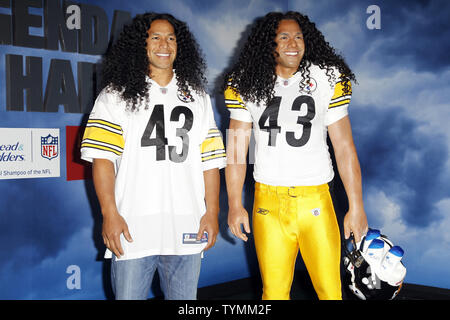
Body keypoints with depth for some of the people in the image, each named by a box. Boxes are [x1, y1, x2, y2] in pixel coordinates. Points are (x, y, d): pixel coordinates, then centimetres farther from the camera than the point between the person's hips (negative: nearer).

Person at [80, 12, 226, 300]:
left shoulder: (197, 97, 14)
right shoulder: (117, 94, 5)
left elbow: (210, 160, 10)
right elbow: (102, 157, -3)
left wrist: (212, 213, 3)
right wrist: (110, 214, -11)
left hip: (186, 232, 3)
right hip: (132, 229, -2)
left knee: (184, 299, 10)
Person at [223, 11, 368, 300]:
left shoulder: (327, 78, 0)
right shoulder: (246, 84, 3)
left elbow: (345, 148, 0)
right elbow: (236, 149, 5)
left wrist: (356, 206, -2)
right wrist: (235, 205, 2)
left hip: (316, 199, 0)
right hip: (268, 201, 1)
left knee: (331, 290, 3)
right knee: (273, 291, 9)